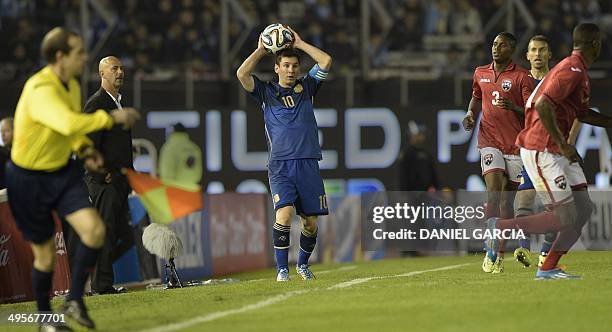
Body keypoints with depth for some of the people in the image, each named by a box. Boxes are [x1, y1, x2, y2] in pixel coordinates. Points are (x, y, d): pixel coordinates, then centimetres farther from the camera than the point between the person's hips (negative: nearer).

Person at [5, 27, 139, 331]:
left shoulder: (72, 86, 2)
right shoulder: (40, 90, -27)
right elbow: (69, 123, -44)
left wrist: (85, 149, 2)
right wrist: (111, 117, -33)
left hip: (63, 171, 7)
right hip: (29, 178, -7)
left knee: (94, 230, -14)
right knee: (45, 254, 3)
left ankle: (74, 300, 2)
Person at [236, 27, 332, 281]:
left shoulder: (306, 88, 16)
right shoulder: (266, 92, 11)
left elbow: (325, 61, 7)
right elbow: (242, 74, -4)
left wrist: (300, 44, 10)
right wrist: (261, 50, 5)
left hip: (308, 164, 2)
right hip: (280, 165, -2)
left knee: (310, 221, 3)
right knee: (285, 212, -21)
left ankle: (303, 264, 26)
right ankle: (282, 269, -14)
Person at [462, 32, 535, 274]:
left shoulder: (522, 77, -2)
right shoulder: (480, 74, 11)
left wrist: (514, 107, -25)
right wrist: (470, 114, 10)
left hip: (515, 145, -1)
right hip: (490, 142, 1)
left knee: (507, 200, 4)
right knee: (493, 192, -18)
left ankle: (499, 254, 16)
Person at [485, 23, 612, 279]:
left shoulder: (578, 71, 17)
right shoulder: (572, 70, -16)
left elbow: (581, 113, 29)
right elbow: (543, 105, -27)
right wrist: (563, 145, -23)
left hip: (558, 151, 10)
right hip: (541, 151, -10)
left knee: (583, 210, 3)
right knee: (564, 218, -11)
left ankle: (548, 268, 6)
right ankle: (500, 227, 1)